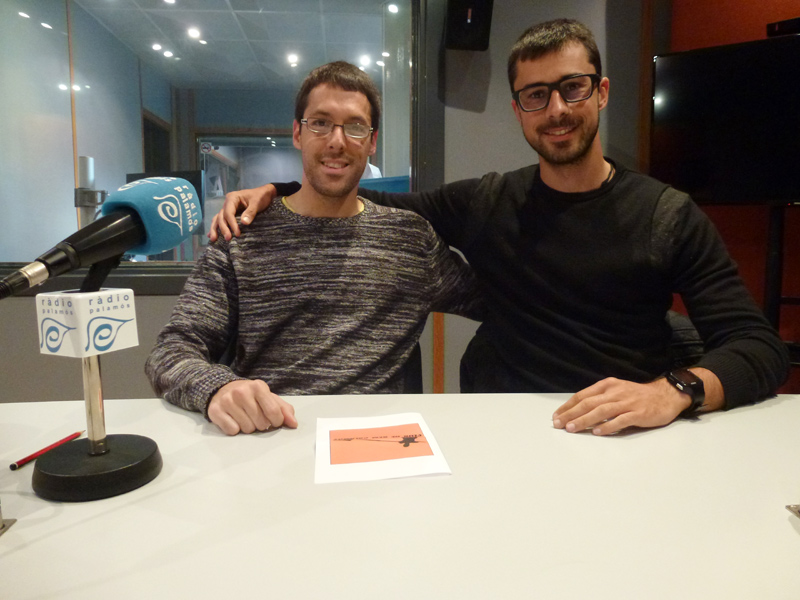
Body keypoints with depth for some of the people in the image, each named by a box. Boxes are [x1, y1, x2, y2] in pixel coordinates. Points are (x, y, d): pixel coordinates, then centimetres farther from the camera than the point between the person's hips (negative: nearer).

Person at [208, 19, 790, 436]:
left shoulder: (669, 216, 2)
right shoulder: (485, 203, 7)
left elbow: (760, 345, -2)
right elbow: (382, 205, 18)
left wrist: (676, 390, -23)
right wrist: (272, 192, 8)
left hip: (621, 447, 0)